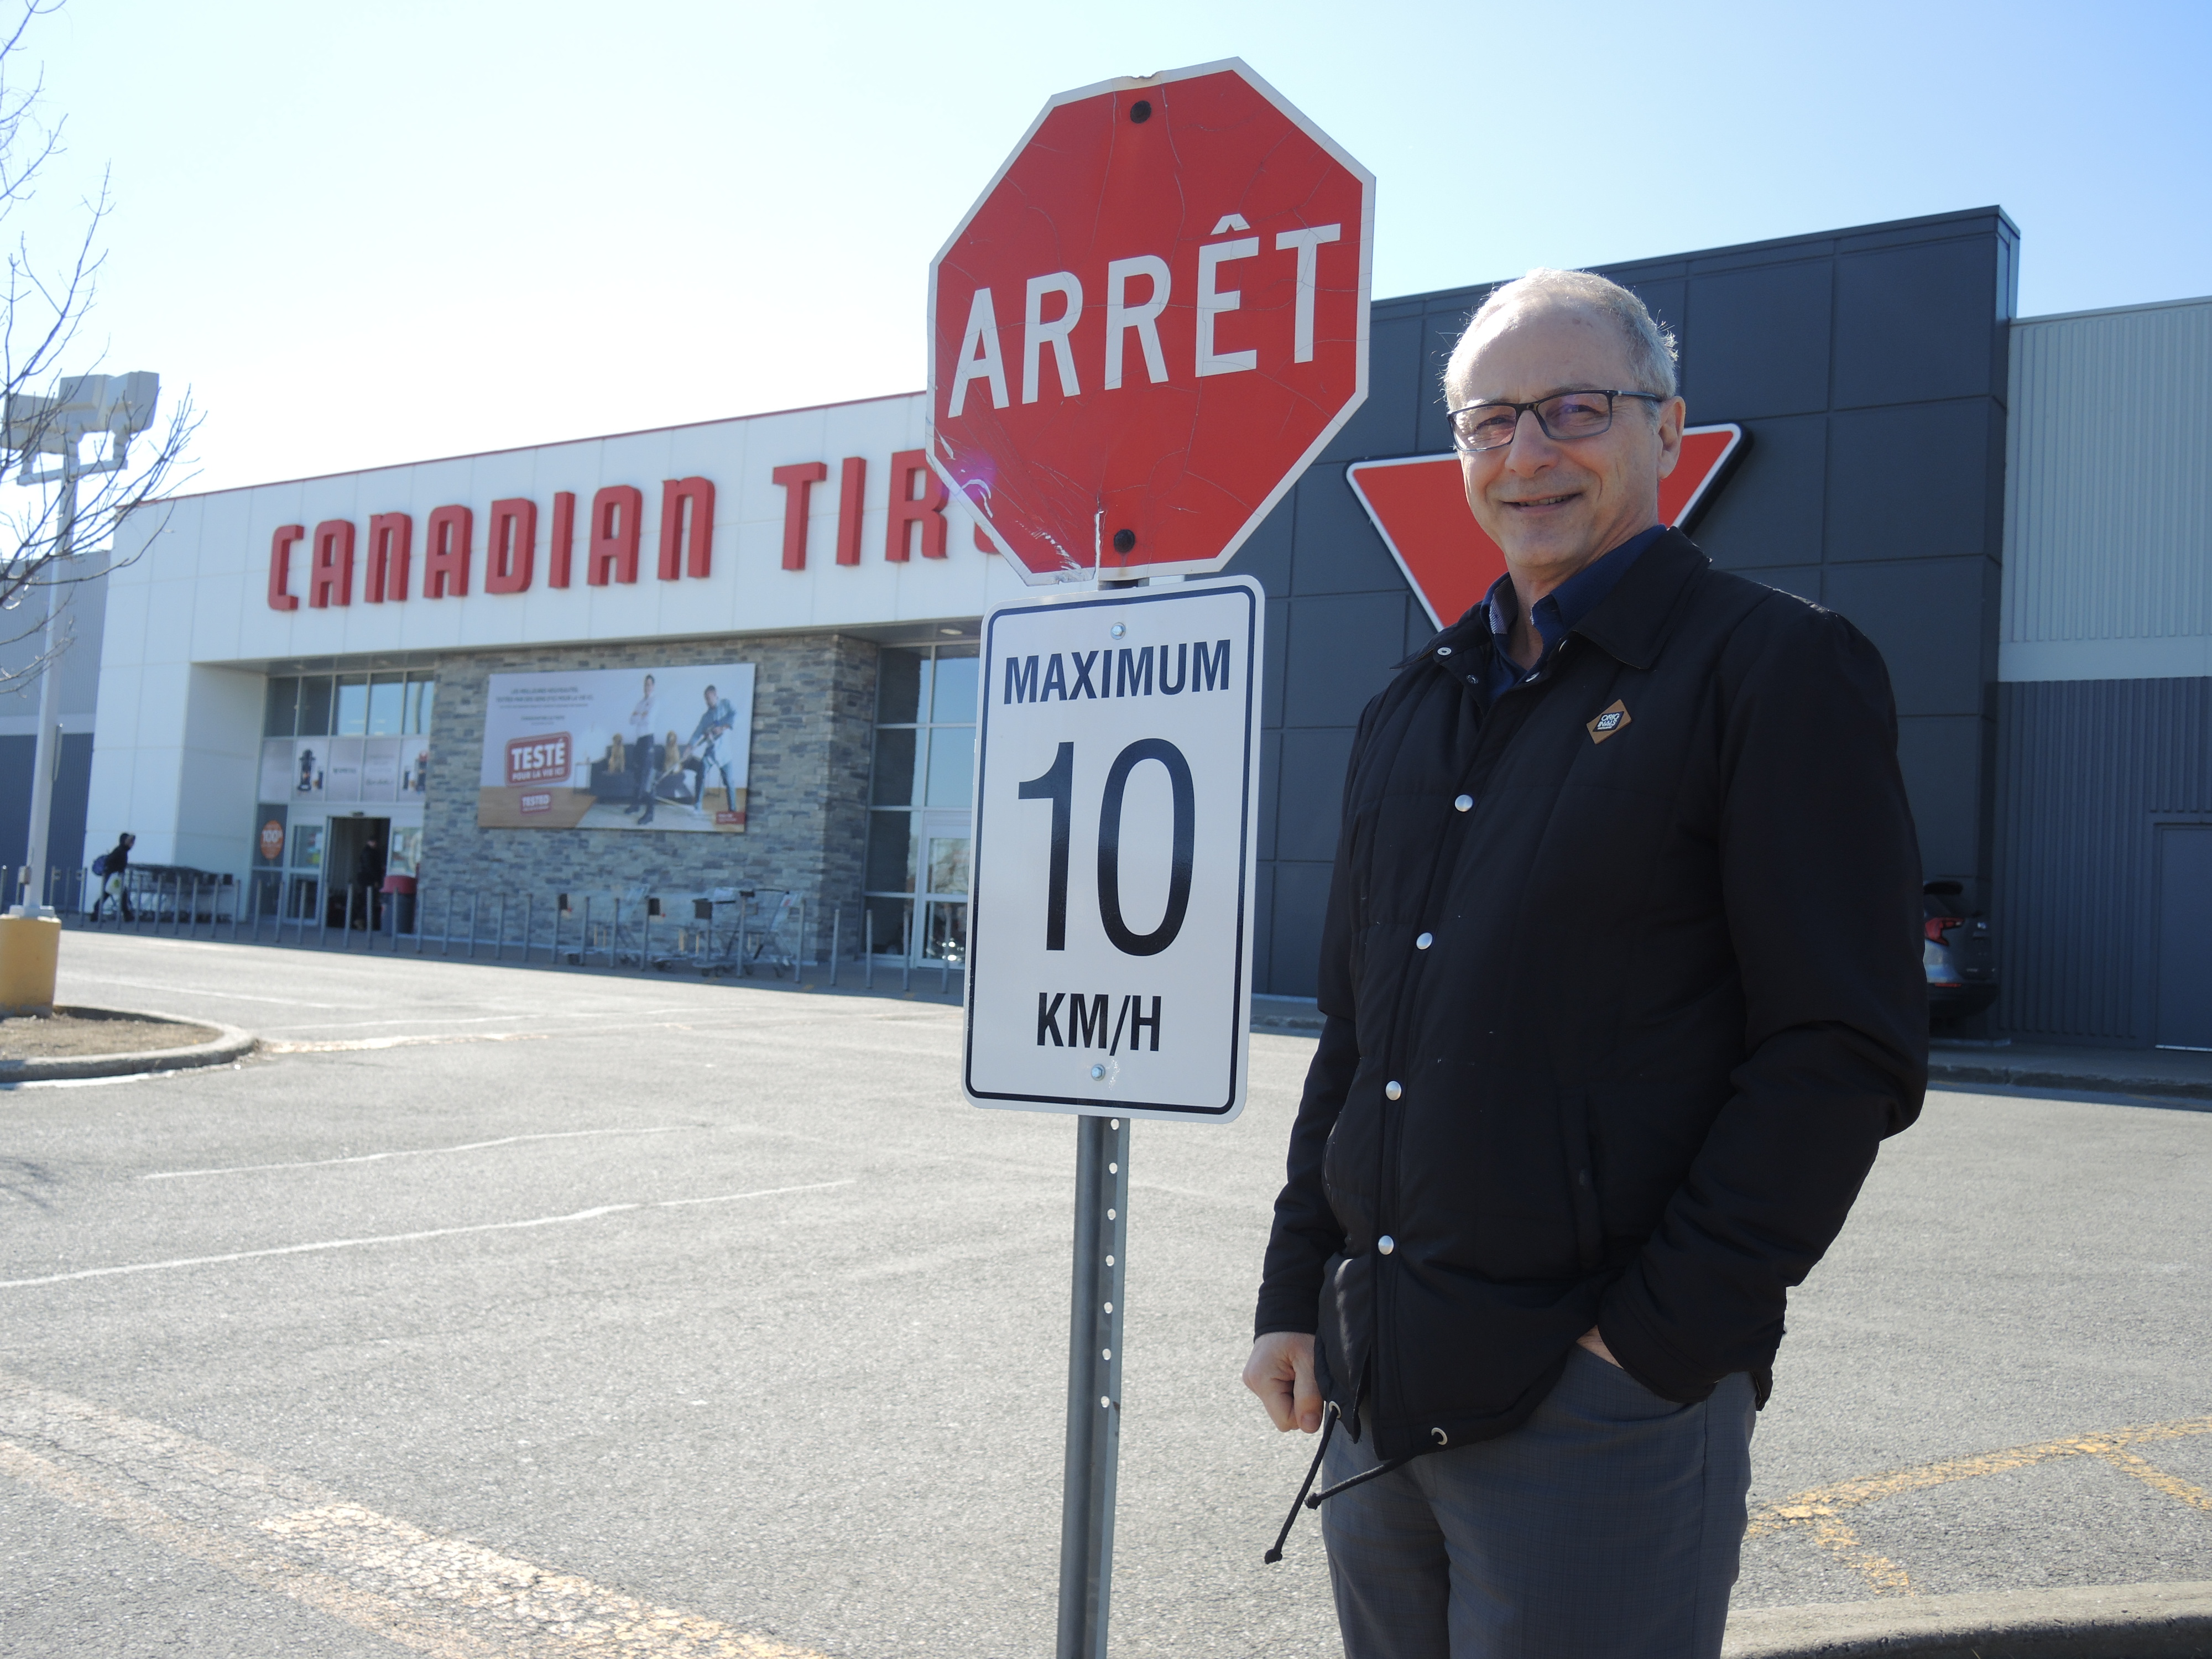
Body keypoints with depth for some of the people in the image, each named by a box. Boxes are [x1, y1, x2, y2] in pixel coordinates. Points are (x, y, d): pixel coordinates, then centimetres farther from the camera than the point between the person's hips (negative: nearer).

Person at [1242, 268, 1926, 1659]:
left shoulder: (1775, 668, -6)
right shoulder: (1419, 705, 13)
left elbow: (1847, 1054, -12)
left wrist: (1660, 1335, -15)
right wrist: (1297, 1291, 11)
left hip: (1606, 1405, -6)